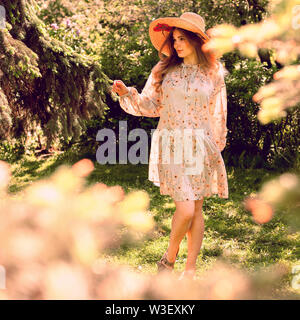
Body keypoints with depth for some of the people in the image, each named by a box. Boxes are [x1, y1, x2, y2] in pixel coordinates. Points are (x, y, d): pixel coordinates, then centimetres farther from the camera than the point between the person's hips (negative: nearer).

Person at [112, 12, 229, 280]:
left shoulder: (213, 73, 4)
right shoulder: (164, 69, 3)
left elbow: (218, 116, 11)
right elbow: (150, 106, 6)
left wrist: (216, 149, 13)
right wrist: (127, 94, -11)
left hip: (201, 147, 2)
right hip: (171, 145, -1)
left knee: (197, 209, 6)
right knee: (185, 210, -12)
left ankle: (190, 269, 18)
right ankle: (169, 258, 13)